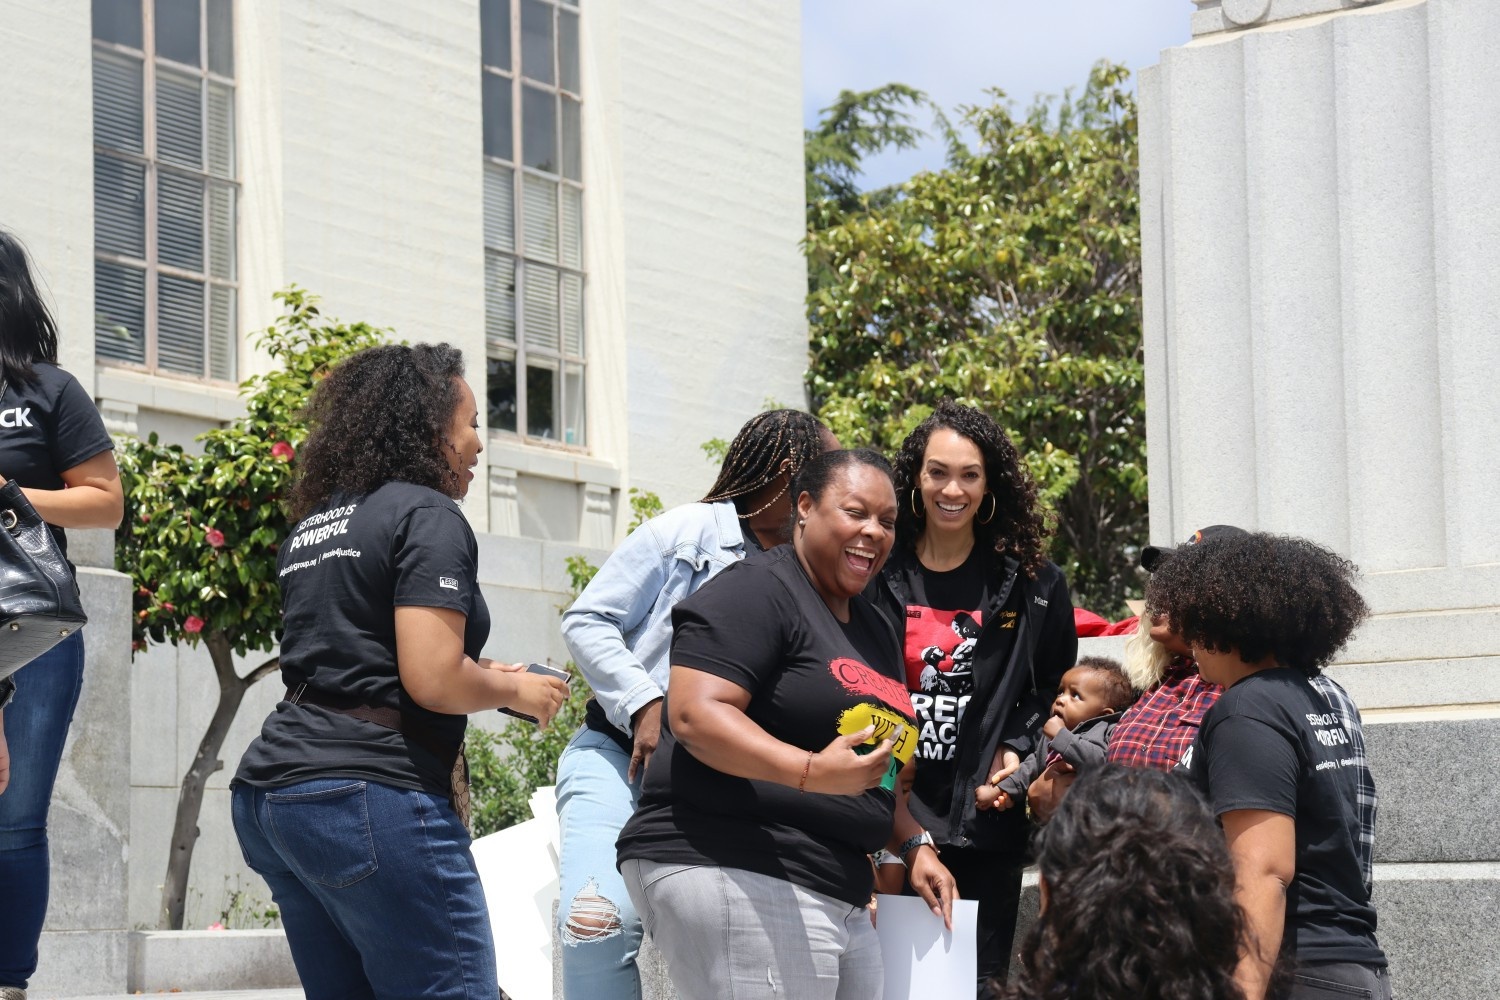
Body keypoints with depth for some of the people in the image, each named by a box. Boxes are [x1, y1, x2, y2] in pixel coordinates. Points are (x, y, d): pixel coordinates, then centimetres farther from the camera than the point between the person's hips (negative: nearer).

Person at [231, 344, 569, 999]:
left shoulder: (312, 523, 21)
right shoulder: (428, 515, -6)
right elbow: (432, 681, -16)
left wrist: (477, 675, 25)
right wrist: (514, 689, 3)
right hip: (368, 792, -9)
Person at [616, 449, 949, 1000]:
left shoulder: (877, 628, 23)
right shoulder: (757, 591, -6)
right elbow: (695, 713, -19)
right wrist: (812, 772, -29)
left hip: (838, 898, 9)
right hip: (734, 875, -9)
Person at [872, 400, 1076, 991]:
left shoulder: (1032, 585, 5)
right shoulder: (876, 577, 2)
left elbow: (1056, 685, 17)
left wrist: (1017, 746, 1)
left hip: (985, 823, 1)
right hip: (891, 820, -1)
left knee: (982, 977, 2)